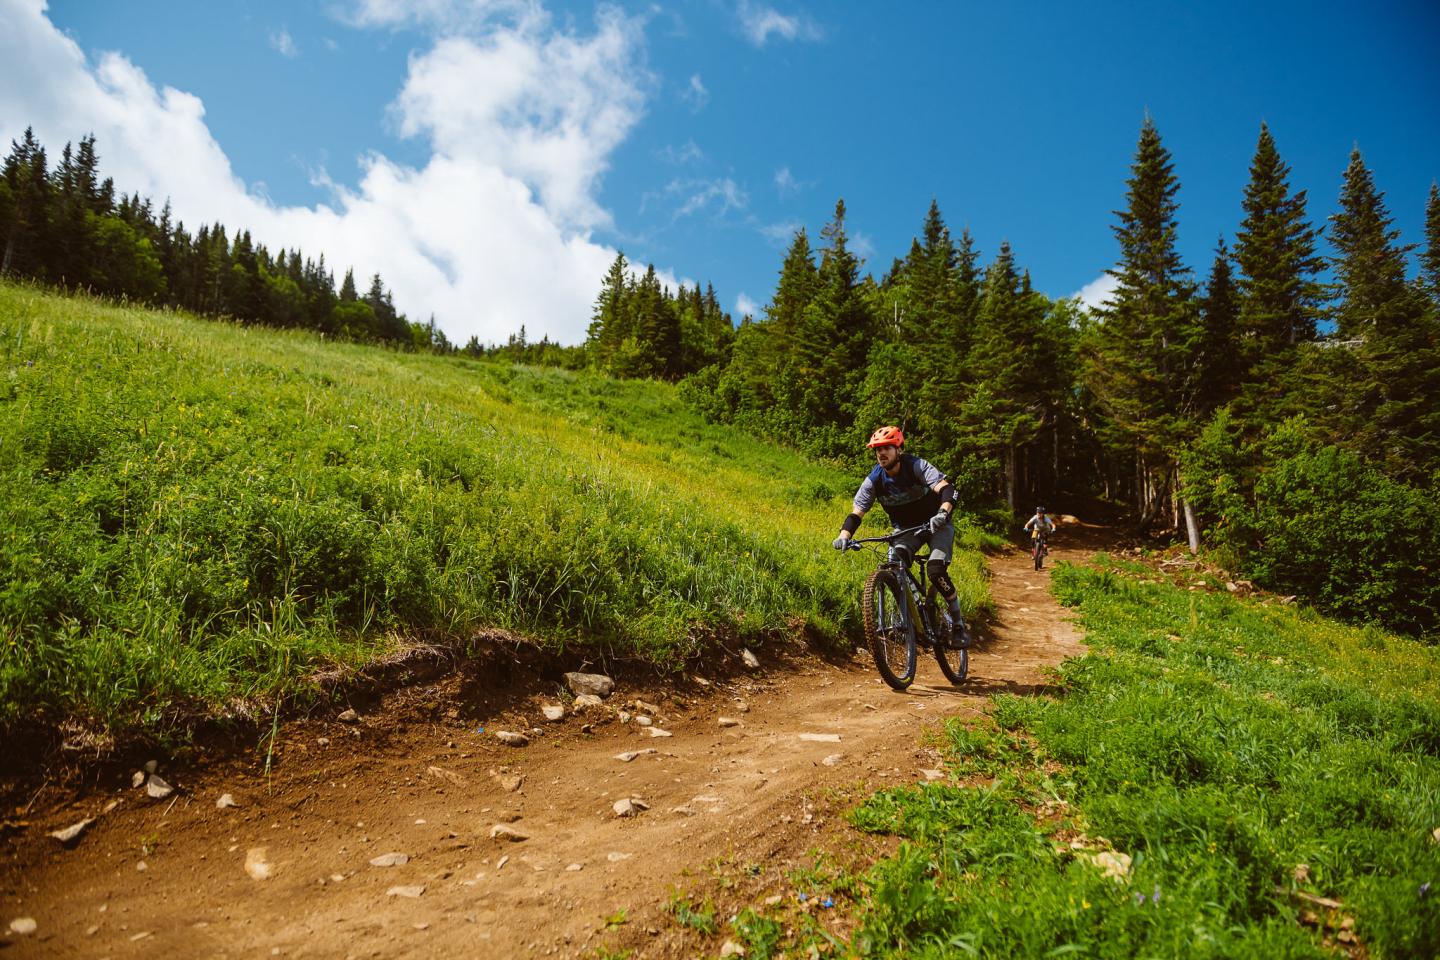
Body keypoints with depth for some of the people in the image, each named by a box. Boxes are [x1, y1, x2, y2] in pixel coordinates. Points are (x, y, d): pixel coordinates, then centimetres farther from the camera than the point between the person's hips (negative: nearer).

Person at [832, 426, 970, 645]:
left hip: (936, 524, -3)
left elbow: (947, 489, -36)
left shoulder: (917, 467, -24)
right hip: (906, 528, 3)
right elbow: (856, 513, -16)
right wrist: (844, 536, -36)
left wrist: (943, 513, -57)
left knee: (936, 570, -25)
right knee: (893, 567, -26)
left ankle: (959, 623, -4)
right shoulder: (874, 480, -14)